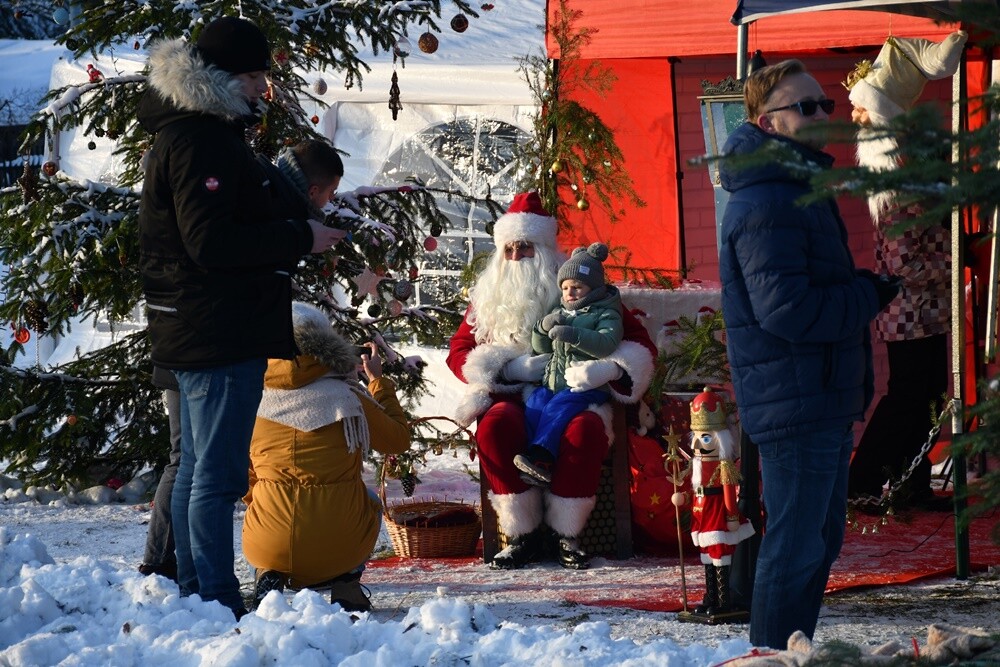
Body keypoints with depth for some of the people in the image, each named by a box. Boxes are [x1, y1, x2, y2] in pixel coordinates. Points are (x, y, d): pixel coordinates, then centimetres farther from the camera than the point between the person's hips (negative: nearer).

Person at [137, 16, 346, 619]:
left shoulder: (201, 133, 17)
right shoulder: (200, 142, -16)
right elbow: (211, 242, -22)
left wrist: (292, 233, 12)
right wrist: (300, 238, -16)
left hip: (200, 335, 11)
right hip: (220, 334, -11)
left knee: (198, 467, 15)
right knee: (218, 472, -10)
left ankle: (196, 593, 21)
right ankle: (218, 601, -10)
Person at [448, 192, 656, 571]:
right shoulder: (488, 297, 17)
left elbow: (638, 343, 4)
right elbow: (459, 352, 9)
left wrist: (605, 369, -19)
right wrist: (509, 367, -10)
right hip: (511, 397, 1)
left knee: (586, 429, -37)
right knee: (494, 426, -35)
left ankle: (567, 535, -22)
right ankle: (522, 535, -25)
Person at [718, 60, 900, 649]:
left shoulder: (803, 190, 17)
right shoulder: (765, 204, -18)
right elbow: (786, 311, -25)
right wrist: (871, 297, -13)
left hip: (826, 401, 11)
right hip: (794, 401, -11)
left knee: (821, 539, 17)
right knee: (797, 546, -6)